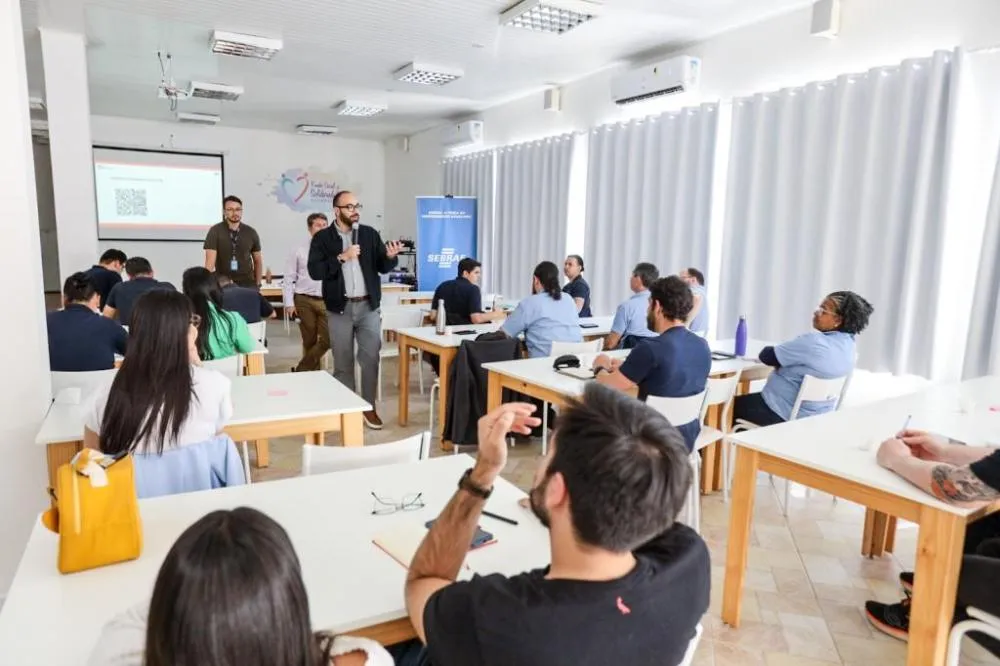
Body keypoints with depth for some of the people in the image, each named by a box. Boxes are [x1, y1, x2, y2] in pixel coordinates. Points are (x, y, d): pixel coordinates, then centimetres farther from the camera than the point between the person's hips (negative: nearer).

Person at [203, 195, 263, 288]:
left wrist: (257, 284, 6)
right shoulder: (215, 231, -4)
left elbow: (258, 261, 12)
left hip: (247, 285, 2)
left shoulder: (251, 232, 4)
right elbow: (210, 261, -11)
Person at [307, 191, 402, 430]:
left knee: (371, 358, 2)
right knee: (343, 361, 7)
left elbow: (383, 267, 4)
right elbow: (315, 271, -11)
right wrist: (342, 257, -19)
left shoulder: (370, 234, 6)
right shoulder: (322, 238, -1)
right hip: (340, 308, -1)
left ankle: (369, 407, 14)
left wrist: (390, 256, -17)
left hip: (368, 306, 2)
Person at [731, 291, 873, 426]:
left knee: (734, 405, 9)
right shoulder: (848, 343, -2)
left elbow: (767, 356, -21)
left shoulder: (814, 342, -30)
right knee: (748, 399, 28)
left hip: (787, 416, -9)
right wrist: (784, 356, -4)